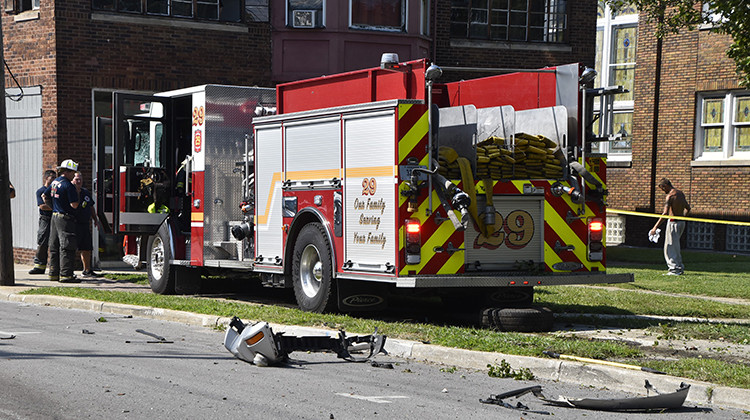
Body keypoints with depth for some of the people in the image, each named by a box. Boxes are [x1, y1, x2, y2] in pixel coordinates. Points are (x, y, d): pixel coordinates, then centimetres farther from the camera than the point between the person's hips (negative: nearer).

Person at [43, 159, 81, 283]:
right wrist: (77, 193, -4)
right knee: (66, 247, -7)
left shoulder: (55, 182, 11)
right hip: (65, 218, -9)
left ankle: (54, 273, 18)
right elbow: (74, 205, -20)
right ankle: (65, 275, -9)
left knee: (54, 247, 13)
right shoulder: (68, 186, -17)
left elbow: (45, 196, 21)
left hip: (55, 216, 9)